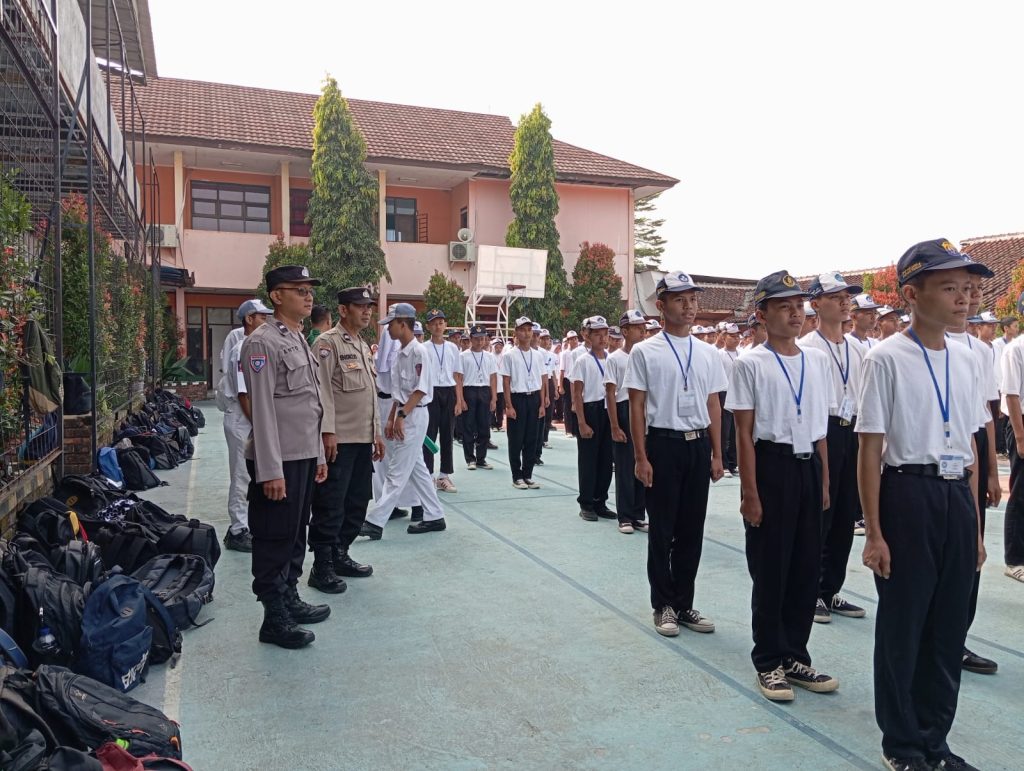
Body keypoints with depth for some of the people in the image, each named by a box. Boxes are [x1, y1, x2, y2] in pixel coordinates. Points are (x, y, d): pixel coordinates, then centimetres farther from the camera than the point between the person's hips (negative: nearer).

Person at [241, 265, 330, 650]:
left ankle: (290, 599, 32)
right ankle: (274, 619, 12)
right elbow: (262, 410, -19)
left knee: (296, 535, 18)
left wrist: (318, 455, 18)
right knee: (274, 541, 1)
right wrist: (271, 470, -21)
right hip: (279, 461, -9)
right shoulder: (263, 342, -13)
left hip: (304, 456, 9)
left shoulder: (300, 340, 15)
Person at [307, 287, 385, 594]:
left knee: (357, 502, 13)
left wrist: (377, 432, 18)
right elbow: (322, 391, -14)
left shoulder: (364, 346, 17)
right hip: (339, 440, -8)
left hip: (364, 439, 8)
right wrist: (327, 432, -19)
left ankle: (339, 556, 26)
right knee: (330, 506, -2)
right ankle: (322, 567, 8)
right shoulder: (327, 343, -8)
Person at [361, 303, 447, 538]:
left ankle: (375, 521, -4)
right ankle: (434, 517, 20)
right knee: (417, 469, 12)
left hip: (414, 416, -10)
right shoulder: (401, 353, 13)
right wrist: (390, 419, 13)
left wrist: (401, 416, -21)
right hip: (403, 416, 10)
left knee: (397, 472, -6)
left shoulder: (419, 352, -14)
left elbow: (421, 390, -18)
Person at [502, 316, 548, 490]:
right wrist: (509, 406, -10)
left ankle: (527, 475, 19)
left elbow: (542, 381, 10)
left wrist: (542, 404, 6)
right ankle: (517, 477, 13)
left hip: (534, 398, 4)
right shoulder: (509, 356, -5)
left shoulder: (538, 355, 7)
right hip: (517, 398, -4)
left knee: (531, 440, 8)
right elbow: (506, 382, -5)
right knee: (516, 440, 3)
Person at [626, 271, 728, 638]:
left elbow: (713, 406, 11)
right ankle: (663, 605, 18)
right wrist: (641, 457, -10)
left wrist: (717, 455, 8)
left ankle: (684, 603, 25)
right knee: (662, 530, 5)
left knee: (692, 530, 11)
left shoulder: (708, 353, 8)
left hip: (698, 446, 4)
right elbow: (637, 407, -6)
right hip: (663, 444, -4)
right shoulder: (645, 352, -5)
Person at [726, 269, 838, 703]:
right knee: (770, 568, 4)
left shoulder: (817, 361, 9)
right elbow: (744, 432, -9)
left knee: (807, 567, 12)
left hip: (809, 467, 6)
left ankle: (795, 656, 29)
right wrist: (749, 491, -12)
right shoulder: (751, 364, -7)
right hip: (771, 466, -5)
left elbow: (821, 429, 13)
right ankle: (769, 662, 20)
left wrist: (824, 482, 12)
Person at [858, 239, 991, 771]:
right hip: (907, 494, -6)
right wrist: (874, 533, -11)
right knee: (902, 626, 7)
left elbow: (970, 450, 14)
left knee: (949, 627, 14)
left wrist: (975, 527, 16)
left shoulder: (966, 361, 9)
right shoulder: (887, 359, -10)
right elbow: (870, 451, -10)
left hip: (958, 498, 6)